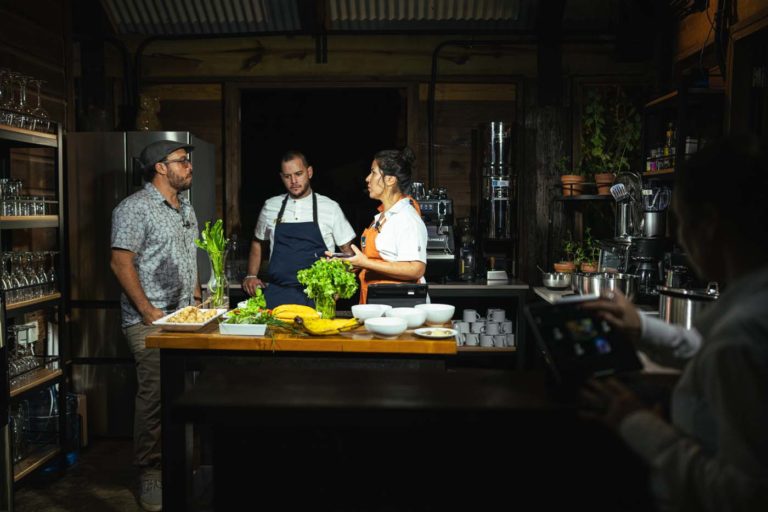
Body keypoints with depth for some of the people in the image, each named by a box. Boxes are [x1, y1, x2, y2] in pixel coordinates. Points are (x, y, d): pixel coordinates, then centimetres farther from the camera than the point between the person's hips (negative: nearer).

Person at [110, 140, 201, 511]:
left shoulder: (186, 209, 16)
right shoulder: (135, 208, -9)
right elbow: (121, 263, -13)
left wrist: (197, 300, 14)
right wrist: (149, 311, -16)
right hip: (151, 321, -7)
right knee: (155, 396, -5)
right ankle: (151, 474, 8)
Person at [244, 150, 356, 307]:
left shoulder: (330, 207, 3)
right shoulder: (271, 206, 11)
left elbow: (347, 250, 8)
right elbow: (257, 242, 24)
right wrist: (251, 276, 12)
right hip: (277, 295, 2)